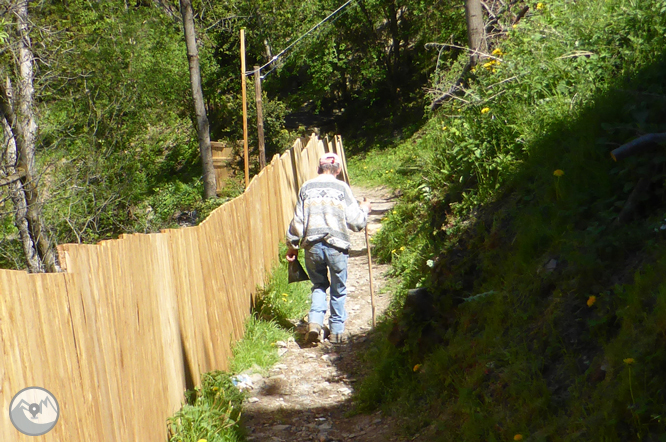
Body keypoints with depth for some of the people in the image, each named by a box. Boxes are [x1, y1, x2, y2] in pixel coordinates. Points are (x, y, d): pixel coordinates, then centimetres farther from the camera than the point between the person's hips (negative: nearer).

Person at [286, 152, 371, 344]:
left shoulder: (306, 187, 7)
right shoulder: (342, 187, 2)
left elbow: (298, 220, 8)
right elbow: (356, 221, 1)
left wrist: (292, 246, 19)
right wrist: (364, 209, 22)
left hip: (312, 244, 2)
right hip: (336, 244, -2)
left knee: (319, 285, 19)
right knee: (338, 289, 13)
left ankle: (315, 321, -1)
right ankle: (337, 330, 17)